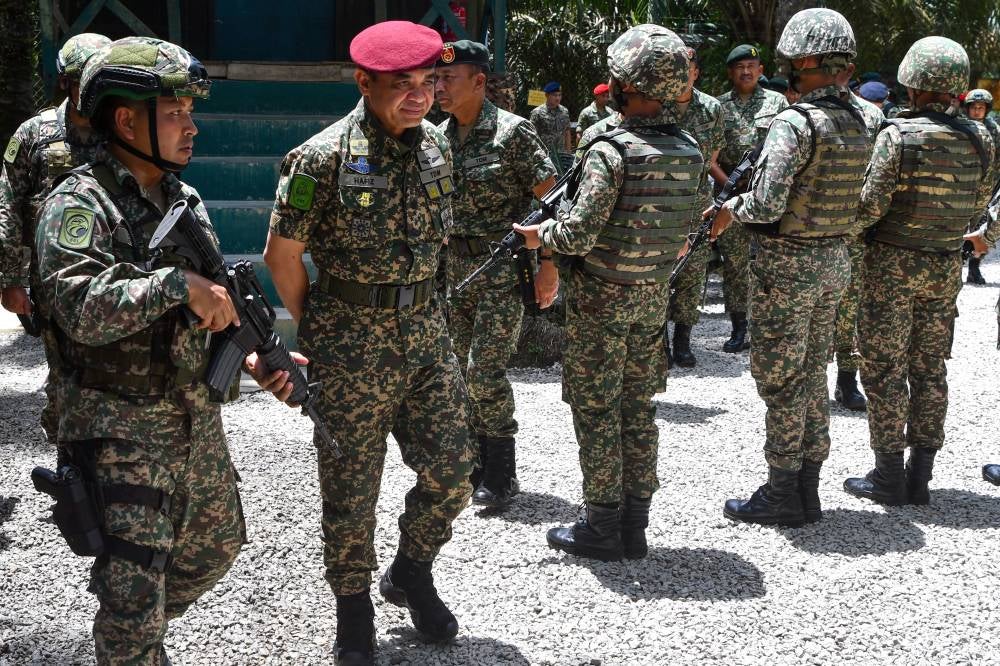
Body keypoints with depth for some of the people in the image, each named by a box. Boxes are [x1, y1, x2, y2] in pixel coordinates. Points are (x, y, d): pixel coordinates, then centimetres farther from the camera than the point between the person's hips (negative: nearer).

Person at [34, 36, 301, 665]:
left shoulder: (187, 201, 9)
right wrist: (177, 283, -32)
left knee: (214, 548, 22)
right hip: (120, 428, -8)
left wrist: (252, 356, 2)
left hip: (198, 418, 8)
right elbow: (81, 309, -30)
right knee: (134, 594, -7)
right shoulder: (79, 204, -15)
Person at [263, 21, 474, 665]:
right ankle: (354, 610, 26)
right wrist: (319, 334, 1)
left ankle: (411, 574, 32)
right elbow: (283, 255, -7)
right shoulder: (324, 157, -15)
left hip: (425, 329, 5)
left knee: (451, 472, 6)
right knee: (352, 489, 5)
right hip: (352, 348, -5)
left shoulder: (435, 144, 4)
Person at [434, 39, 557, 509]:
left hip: (503, 267, -7)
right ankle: (477, 465, 25)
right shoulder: (438, 139, 6)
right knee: (462, 370, 11)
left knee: (485, 369, -8)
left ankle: (500, 476, 6)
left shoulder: (512, 132, -13)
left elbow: (550, 199, -12)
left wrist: (549, 266, -16)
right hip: (454, 267, 7)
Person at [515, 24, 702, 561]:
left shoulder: (611, 152, -20)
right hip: (653, 295, 7)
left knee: (596, 410, 4)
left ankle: (602, 527, 10)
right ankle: (635, 525, 20)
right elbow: (683, 228, 9)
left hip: (601, 298, -7)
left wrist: (540, 235, -2)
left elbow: (578, 235, -20)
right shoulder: (688, 151, 2)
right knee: (637, 408, 13)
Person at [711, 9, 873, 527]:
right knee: (813, 373, 15)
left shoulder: (795, 123, -20)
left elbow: (767, 205, -26)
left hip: (786, 264, -8)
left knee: (780, 378, 2)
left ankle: (782, 494, 10)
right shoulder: (857, 123, 6)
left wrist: (731, 209, -6)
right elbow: (854, 199, 12)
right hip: (834, 260, 8)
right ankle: (807, 489, 23)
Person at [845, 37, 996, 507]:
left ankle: (889, 476, 7)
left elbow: (871, 207, -18)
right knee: (930, 369, 11)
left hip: (893, 262, -5)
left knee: (884, 368, 3)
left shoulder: (898, 135, -16)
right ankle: (919, 476, 16)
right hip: (946, 265, 5)